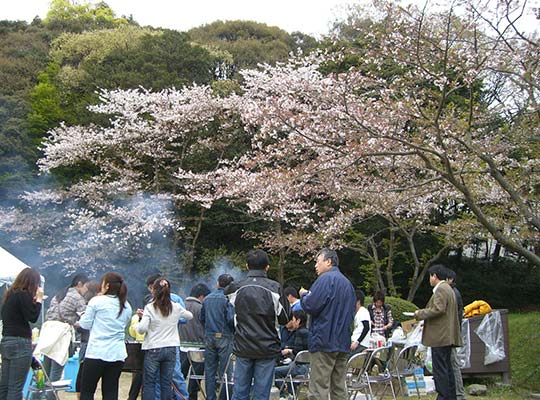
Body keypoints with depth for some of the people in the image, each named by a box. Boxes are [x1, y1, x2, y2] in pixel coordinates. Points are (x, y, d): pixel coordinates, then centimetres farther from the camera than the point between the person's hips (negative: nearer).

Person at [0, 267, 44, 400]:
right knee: (16, 387, -5)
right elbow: (32, 317, -12)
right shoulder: (24, 295, -13)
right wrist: (39, 299, -5)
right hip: (20, 343, -9)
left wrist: (33, 300, 9)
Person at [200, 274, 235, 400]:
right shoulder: (228, 298, -9)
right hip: (224, 337, -5)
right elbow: (231, 318, -16)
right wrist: (234, 332, 1)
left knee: (210, 371, 9)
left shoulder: (207, 298, 9)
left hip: (209, 337, 5)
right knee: (224, 371, 1)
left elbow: (201, 318, 13)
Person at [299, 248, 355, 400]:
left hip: (324, 342, -8)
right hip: (343, 342, 9)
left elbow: (310, 306, -16)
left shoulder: (326, 279, -10)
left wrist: (304, 295, 3)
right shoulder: (347, 282, 17)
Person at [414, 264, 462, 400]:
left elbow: (438, 309, -23)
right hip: (447, 336, 11)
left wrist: (420, 313, -12)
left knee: (440, 370, -9)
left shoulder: (441, 289, -12)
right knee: (446, 368, 15)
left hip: (440, 337, -11)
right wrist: (423, 313, 19)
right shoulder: (448, 289, 20)